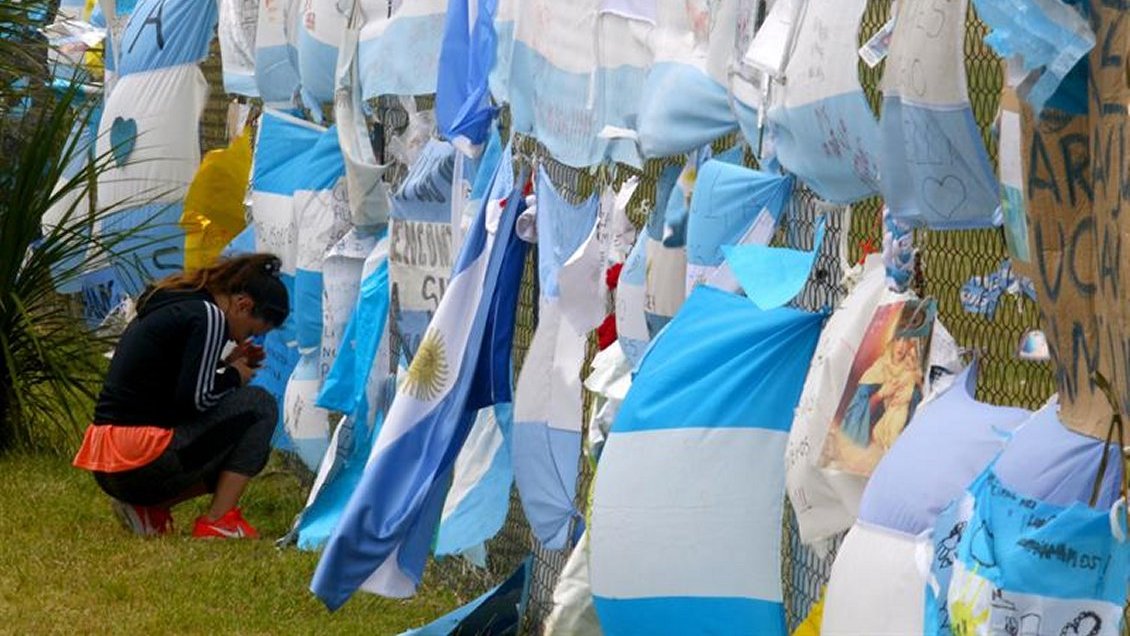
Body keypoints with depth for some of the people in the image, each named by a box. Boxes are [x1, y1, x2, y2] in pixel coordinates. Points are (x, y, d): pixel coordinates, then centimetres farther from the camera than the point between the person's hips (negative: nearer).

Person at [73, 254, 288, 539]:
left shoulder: (166, 306, 19)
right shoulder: (208, 317, -10)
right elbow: (195, 398, -15)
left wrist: (225, 365, 16)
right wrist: (234, 376, 3)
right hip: (144, 464, -10)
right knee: (259, 406, 0)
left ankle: (148, 506, 11)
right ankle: (217, 521, -3)